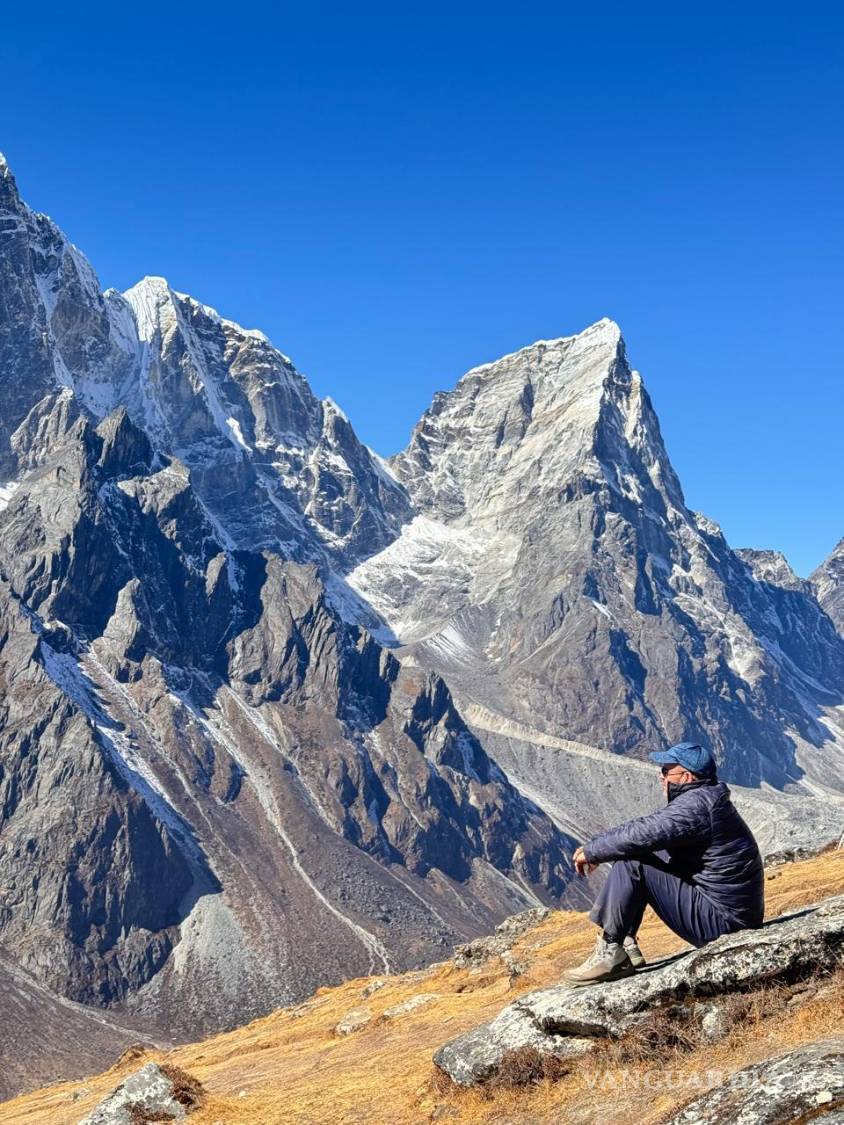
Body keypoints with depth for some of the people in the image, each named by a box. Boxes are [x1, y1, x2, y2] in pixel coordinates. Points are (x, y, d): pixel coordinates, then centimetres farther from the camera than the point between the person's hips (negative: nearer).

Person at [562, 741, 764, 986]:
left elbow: (643, 833, -26)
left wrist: (591, 850, -12)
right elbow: (649, 832, 15)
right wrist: (598, 851, 6)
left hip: (720, 919, -10)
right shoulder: (706, 800, 13)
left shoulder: (697, 803, -19)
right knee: (634, 851, 13)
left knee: (631, 861, -17)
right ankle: (626, 947, 11)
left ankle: (610, 953, -11)